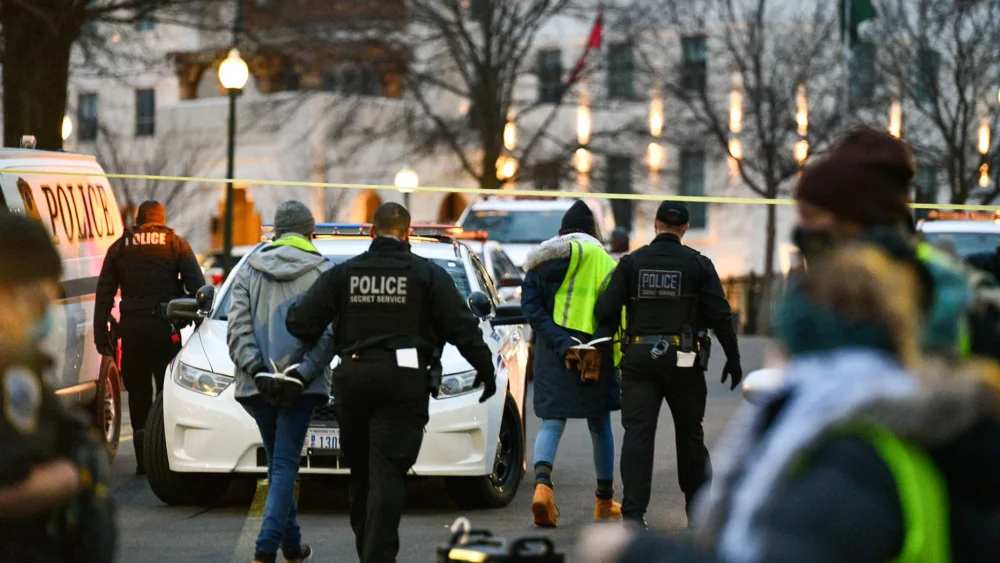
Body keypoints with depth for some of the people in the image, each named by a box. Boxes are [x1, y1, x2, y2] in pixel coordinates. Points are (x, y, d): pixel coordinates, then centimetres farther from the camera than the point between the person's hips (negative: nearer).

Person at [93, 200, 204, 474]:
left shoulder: (119, 248, 11)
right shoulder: (177, 245, 6)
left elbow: (104, 294, 8)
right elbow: (197, 286, -2)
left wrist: (101, 335, 8)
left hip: (132, 327, 2)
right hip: (165, 327, -2)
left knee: (138, 393, 8)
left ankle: (143, 459, 6)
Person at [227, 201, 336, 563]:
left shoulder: (249, 271, 9)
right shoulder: (324, 273, 0)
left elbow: (238, 329, -1)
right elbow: (328, 334, -10)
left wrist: (258, 370, -8)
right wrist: (301, 374, -13)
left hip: (258, 384, 3)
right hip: (301, 385, -3)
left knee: (278, 462, 17)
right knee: (284, 464, -4)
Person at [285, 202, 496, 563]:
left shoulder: (343, 273, 7)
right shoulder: (427, 274, 2)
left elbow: (300, 321, 1)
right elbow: (462, 327, -3)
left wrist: (317, 352, 18)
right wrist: (485, 368, 7)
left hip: (353, 378, 3)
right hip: (403, 380, -2)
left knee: (361, 473, 14)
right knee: (387, 474, -7)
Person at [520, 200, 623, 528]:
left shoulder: (541, 260, 9)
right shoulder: (602, 261, -2)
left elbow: (530, 308, -1)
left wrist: (560, 344, -7)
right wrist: (601, 353, -6)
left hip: (551, 352, 2)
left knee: (551, 423, 2)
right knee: (599, 425, 13)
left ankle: (542, 484, -26)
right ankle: (605, 500, 24)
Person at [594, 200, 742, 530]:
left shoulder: (632, 262, 2)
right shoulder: (698, 265, 0)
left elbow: (605, 311, -5)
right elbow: (720, 317, -3)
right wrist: (733, 360, 6)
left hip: (639, 358, 0)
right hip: (683, 360, 0)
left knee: (637, 434, -3)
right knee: (690, 434, 15)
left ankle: (633, 512, -15)